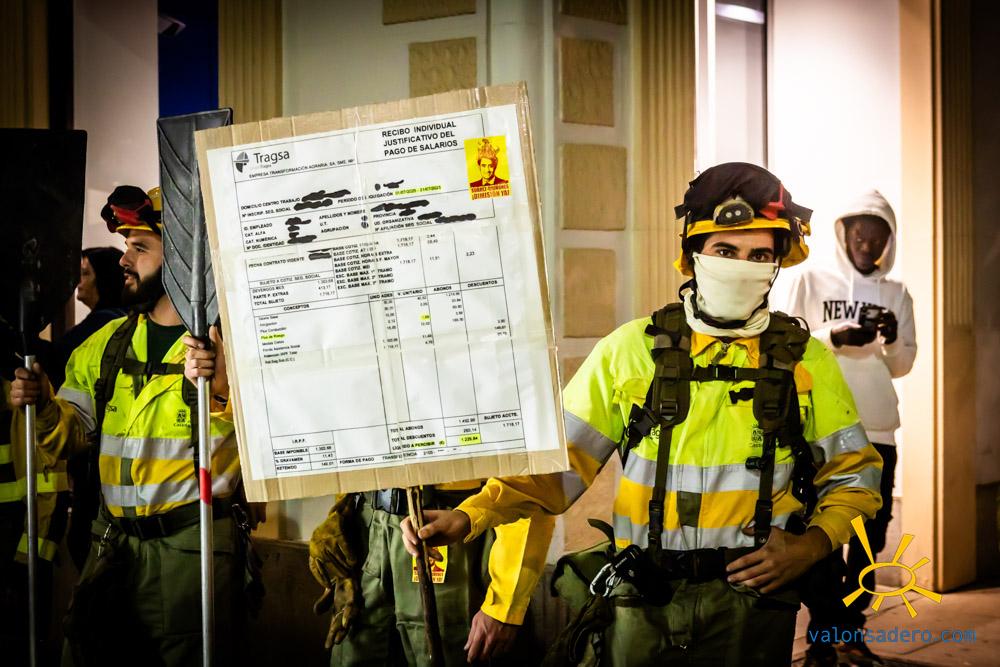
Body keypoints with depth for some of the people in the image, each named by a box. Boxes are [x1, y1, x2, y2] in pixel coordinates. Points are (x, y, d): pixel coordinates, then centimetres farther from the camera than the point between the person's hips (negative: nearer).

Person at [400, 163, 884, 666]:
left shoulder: (806, 361, 4)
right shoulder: (631, 350, 0)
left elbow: (853, 475, 11)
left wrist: (811, 545, -7)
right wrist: (468, 516, -13)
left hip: (753, 608, 1)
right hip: (640, 604, 0)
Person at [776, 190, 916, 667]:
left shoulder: (897, 294, 11)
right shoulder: (810, 282, 3)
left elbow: (902, 366, 9)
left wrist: (893, 339, -11)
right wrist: (833, 338, -16)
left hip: (877, 431, 3)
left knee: (870, 537, 8)